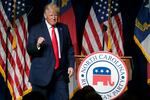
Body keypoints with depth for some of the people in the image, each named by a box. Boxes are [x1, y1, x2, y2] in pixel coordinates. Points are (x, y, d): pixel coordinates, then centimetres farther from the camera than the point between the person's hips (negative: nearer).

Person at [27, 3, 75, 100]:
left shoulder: (64, 28, 12)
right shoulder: (36, 30, 1)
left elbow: (69, 48, 14)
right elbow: (29, 49, -3)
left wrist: (71, 65, 4)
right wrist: (37, 45, -24)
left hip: (61, 72, 3)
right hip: (42, 73, -3)